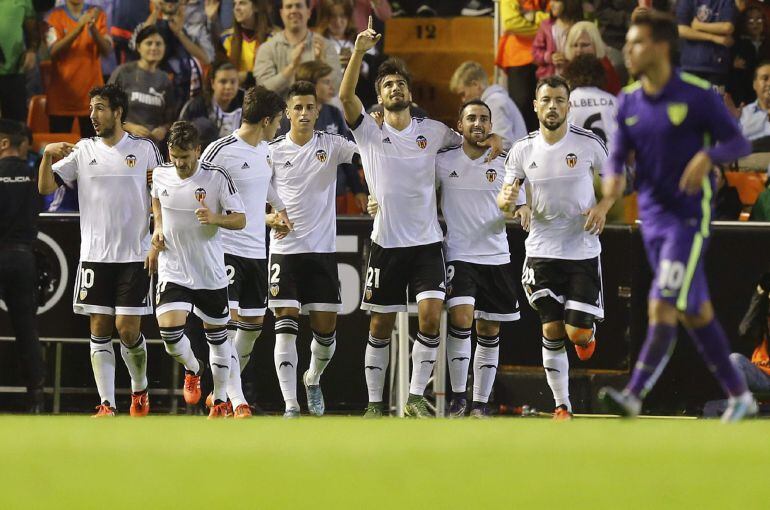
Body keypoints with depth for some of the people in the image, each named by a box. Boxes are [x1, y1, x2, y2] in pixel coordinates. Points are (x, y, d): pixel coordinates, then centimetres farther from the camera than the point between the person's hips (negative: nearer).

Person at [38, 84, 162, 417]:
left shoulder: (145, 149, 3)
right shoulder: (83, 151, 8)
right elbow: (45, 187, 4)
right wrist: (47, 156, -12)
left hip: (135, 255, -2)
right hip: (95, 255, 2)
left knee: (128, 329, -5)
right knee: (99, 329, -2)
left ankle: (140, 390, 21)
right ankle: (107, 405, -2)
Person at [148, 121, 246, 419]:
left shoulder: (217, 177, -12)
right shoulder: (161, 174, -2)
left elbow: (240, 219, -9)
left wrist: (216, 219, -28)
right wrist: (158, 228, 8)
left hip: (211, 272, -1)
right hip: (173, 269, 1)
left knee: (217, 335, 10)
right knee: (169, 330, -16)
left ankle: (220, 400, 27)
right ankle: (193, 370, 18)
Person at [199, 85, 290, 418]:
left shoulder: (264, 150, 11)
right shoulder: (221, 151, -14)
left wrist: (281, 209, 23)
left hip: (256, 250, 8)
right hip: (224, 249, -8)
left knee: (253, 323, 11)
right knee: (228, 321, -13)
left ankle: (222, 390, 26)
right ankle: (236, 401, -14)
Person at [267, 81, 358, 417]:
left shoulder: (331, 146, 3)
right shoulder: (273, 151, 1)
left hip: (323, 250, 1)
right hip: (285, 250, -1)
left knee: (326, 331, 5)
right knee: (286, 328, -11)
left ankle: (313, 380, 35)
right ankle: (290, 405, -12)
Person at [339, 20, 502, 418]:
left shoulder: (433, 131, 8)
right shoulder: (369, 132, 1)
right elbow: (345, 96, -15)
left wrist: (491, 139, 3)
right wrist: (359, 51, -26)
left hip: (427, 241, 1)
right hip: (386, 243, -1)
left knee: (431, 314, -14)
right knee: (380, 325, 3)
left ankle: (416, 396, -5)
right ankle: (374, 403, 13)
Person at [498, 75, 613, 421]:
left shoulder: (589, 143, -6)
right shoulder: (522, 151, 0)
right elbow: (503, 199, 6)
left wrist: (603, 207, -10)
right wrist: (507, 199, -18)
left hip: (583, 250, -1)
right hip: (542, 251, 1)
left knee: (578, 332, -8)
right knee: (552, 331, -2)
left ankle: (588, 334, 30)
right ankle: (561, 406, 8)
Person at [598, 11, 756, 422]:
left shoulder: (698, 96, -11)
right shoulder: (628, 102, 7)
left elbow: (739, 143, -8)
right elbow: (620, 153, 10)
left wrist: (707, 156, -28)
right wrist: (614, 176, -13)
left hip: (689, 217, -7)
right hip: (652, 216, 7)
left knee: (663, 308, -16)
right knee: (695, 313, 11)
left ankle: (634, 396, -22)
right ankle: (739, 395, 22)